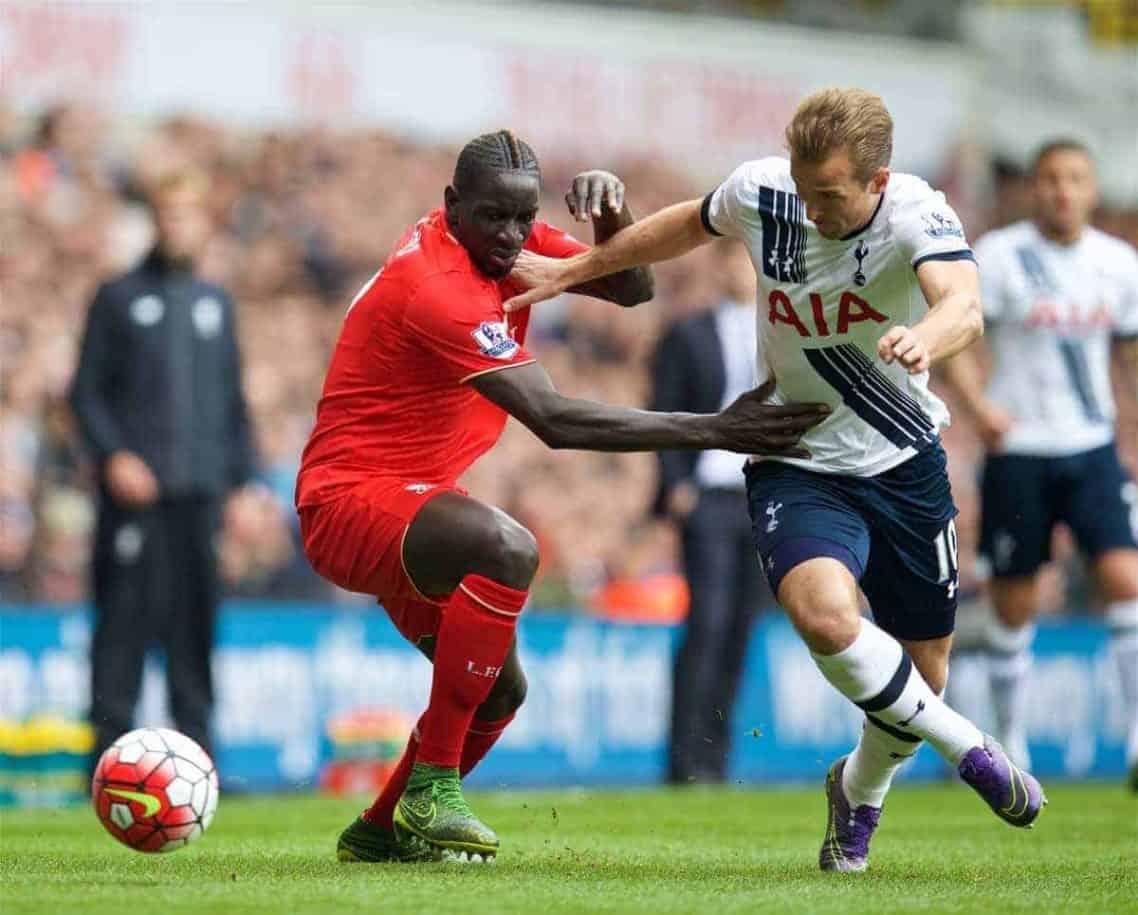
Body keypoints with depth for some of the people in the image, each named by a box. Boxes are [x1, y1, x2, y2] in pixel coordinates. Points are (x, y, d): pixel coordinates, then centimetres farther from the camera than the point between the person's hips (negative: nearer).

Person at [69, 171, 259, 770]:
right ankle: (111, 749, -8)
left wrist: (243, 480, 12)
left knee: (196, 624, 3)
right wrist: (112, 454, -12)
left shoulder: (216, 305, 17)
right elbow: (86, 391, 2)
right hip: (135, 492, -4)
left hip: (201, 494, 4)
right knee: (126, 619, -8)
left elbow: (233, 401, 20)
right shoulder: (119, 298, 6)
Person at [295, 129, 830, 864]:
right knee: (507, 547, -37)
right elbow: (556, 421, -31)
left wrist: (613, 214, -19)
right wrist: (711, 432, -32)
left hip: (409, 500, 10)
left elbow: (632, 288, 5)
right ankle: (432, 788, -28)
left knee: (501, 691, 14)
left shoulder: (509, 242, 1)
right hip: (348, 500, -10)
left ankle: (381, 830, 34)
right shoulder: (437, 286, -27)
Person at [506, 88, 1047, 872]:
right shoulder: (759, 194, -13)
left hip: (906, 465, 0)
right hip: (798, 466, 0)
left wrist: (923, 338, -66)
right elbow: (690, 225, 11)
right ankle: (969, 750, -8)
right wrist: (573, 270, 15)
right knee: (825, 615, -30)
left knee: (923, 666, 9)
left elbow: (964, 307, -43)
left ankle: (860, 792, 43)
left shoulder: (918, 215, -22)